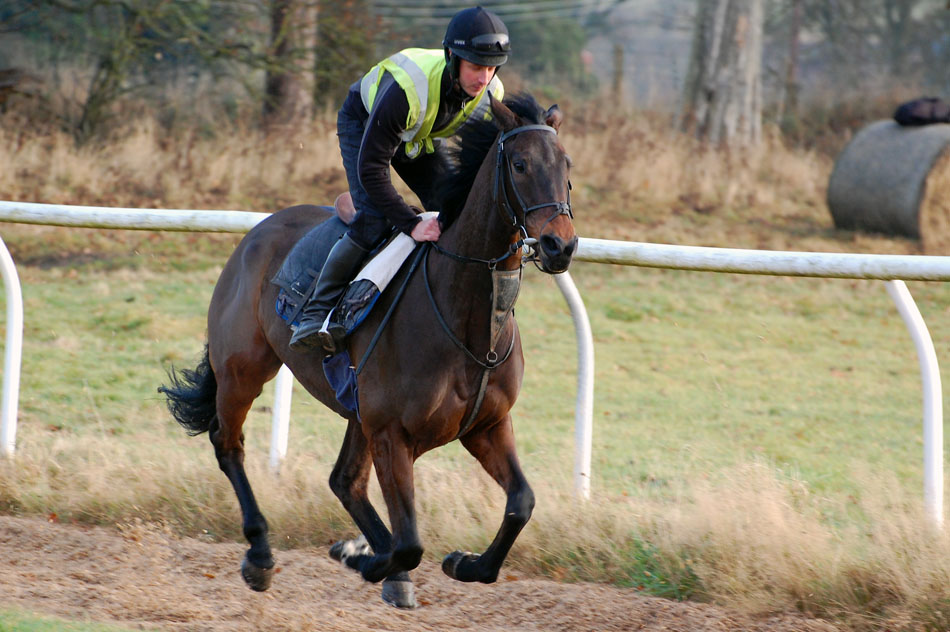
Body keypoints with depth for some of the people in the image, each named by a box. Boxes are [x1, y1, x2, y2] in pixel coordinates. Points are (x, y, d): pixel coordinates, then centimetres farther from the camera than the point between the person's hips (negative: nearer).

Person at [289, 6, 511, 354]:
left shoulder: (492, 95, -26)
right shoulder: (407, 89, -44)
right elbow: (370, 170, -39)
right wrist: (412, 224, -42)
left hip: (421, 137, 6)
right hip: (362, 124, -6)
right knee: (374, 220, -24)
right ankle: (316, 314, -19)